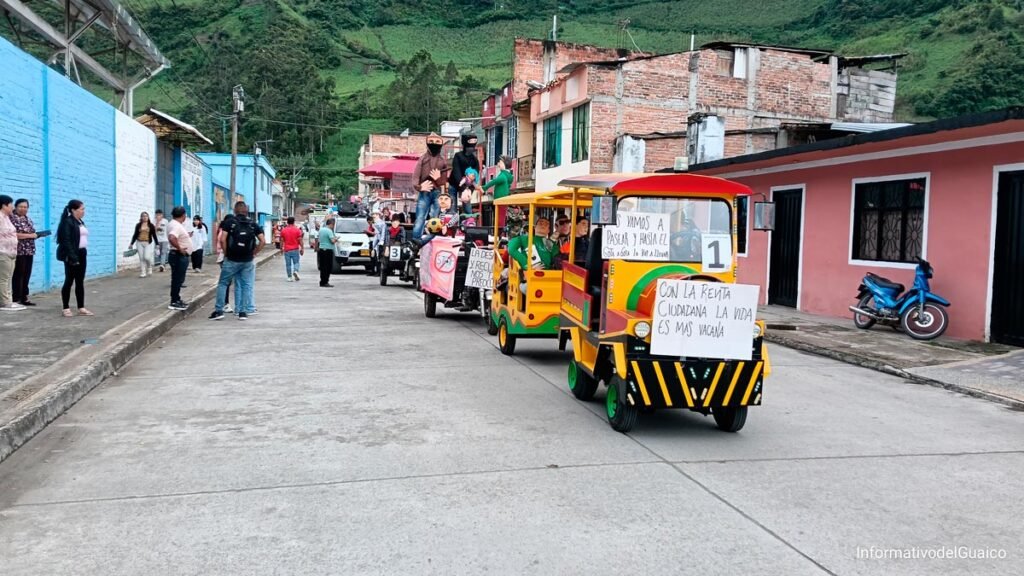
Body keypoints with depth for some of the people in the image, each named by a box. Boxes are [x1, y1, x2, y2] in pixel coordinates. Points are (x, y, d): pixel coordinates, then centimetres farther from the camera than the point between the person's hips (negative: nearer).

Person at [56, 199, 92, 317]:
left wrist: (82, 253, 11)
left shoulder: (80, 222, 15)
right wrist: (72, 257, -23)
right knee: (69, 281, -2)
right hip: (72, 255, -8)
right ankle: (66, 308, 5)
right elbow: (66, 241, -18)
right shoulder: (68, 222, -11)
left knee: (80, 282, 9)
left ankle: (81, 308, 13)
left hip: (82, 254, 8)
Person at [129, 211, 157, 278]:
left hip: (148, 243, -2)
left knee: (147, 257, -12)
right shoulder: (138, 225, 6)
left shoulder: (151, 225, 2)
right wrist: (131, 243, 8)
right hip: (140, 243, 2)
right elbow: (135, 235, 10)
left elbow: (154, 235, 3)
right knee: (141, 258, 1)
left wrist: (157, 244, 1)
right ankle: (143, 272, 7)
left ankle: (149, 267, 19)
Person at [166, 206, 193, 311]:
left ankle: (177, 299, 25)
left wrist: (187, 235, 18)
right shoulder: (176, 226, -20)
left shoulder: (175, 224, 12)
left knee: (178, 279, 17)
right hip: (179, 256, -11)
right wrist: (179, 248, -25)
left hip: (181, 256, 11)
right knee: (177, 279, -6)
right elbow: (172, 238, -36)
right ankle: (174, 302, -2)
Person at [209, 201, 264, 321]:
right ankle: (243, 312, 7)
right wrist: (254, 253, 8)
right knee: (245, 285, 9)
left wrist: (226, 253, 0)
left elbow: (222, 240, -12)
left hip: (232, 260, -2)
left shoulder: (229, 222, -3)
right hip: (247, 261, 2)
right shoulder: (253, 224, 4)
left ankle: (219, 311, 6)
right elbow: (262, 241, -1)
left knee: (222, 284, 9)